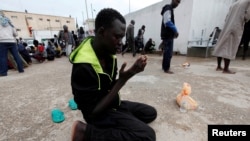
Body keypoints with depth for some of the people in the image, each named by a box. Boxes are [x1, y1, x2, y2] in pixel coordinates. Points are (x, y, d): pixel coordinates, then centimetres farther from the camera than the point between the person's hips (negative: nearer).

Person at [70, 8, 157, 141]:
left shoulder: (109, 53, -5)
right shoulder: (83, 67, -30)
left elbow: (111, 86, 1)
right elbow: (93, 111, -23)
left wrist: (131, 72, -16)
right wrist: (122, 80, -29)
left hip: (114, 104, 8)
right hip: (99, 113, -7)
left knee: (151, 113, 12)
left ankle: (111, 127, 4)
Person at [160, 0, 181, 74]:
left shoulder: (170, 9, 24)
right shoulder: (168, 9, -7)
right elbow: (167, 22, -21)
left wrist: (174, 31, 13)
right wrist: (175, 30, -15)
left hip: (169, 35, 10)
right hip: (168, 35, -10)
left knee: (167, 51, 12)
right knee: (168, 52, -9)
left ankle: (165, 67, 20)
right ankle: (166, 68, -2)